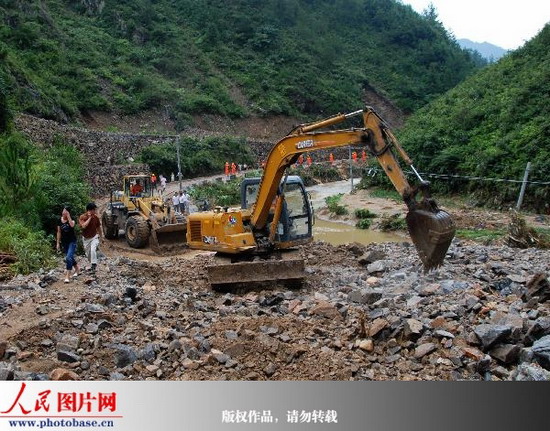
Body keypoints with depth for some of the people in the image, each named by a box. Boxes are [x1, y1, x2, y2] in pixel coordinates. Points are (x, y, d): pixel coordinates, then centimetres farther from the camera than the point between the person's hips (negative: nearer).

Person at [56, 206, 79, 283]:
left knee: (69, 258, -17)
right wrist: (58, 243, 8)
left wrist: (68, 216, -27)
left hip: (72, 241, -5)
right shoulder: (60, 221, 1)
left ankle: (67, 276, -16)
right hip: (64, 242, 5)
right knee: (70, 257, 16)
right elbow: (59, 232, 8)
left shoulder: (71, 219, -9)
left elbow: (72, 225, -33)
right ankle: (76, 269, 40)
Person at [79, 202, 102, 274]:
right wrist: (89, 218, -28)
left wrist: (100, 236, 15)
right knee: (88, 253, 12)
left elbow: (98, 227, 8)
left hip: (94, 237, 0)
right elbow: (83, 226, -32)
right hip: (86, 238, 0)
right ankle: (91, 264, 34)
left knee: (93, 250, -25)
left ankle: (94, 265, -18)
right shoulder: (82, 217, -14)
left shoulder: (96, 217, -7)